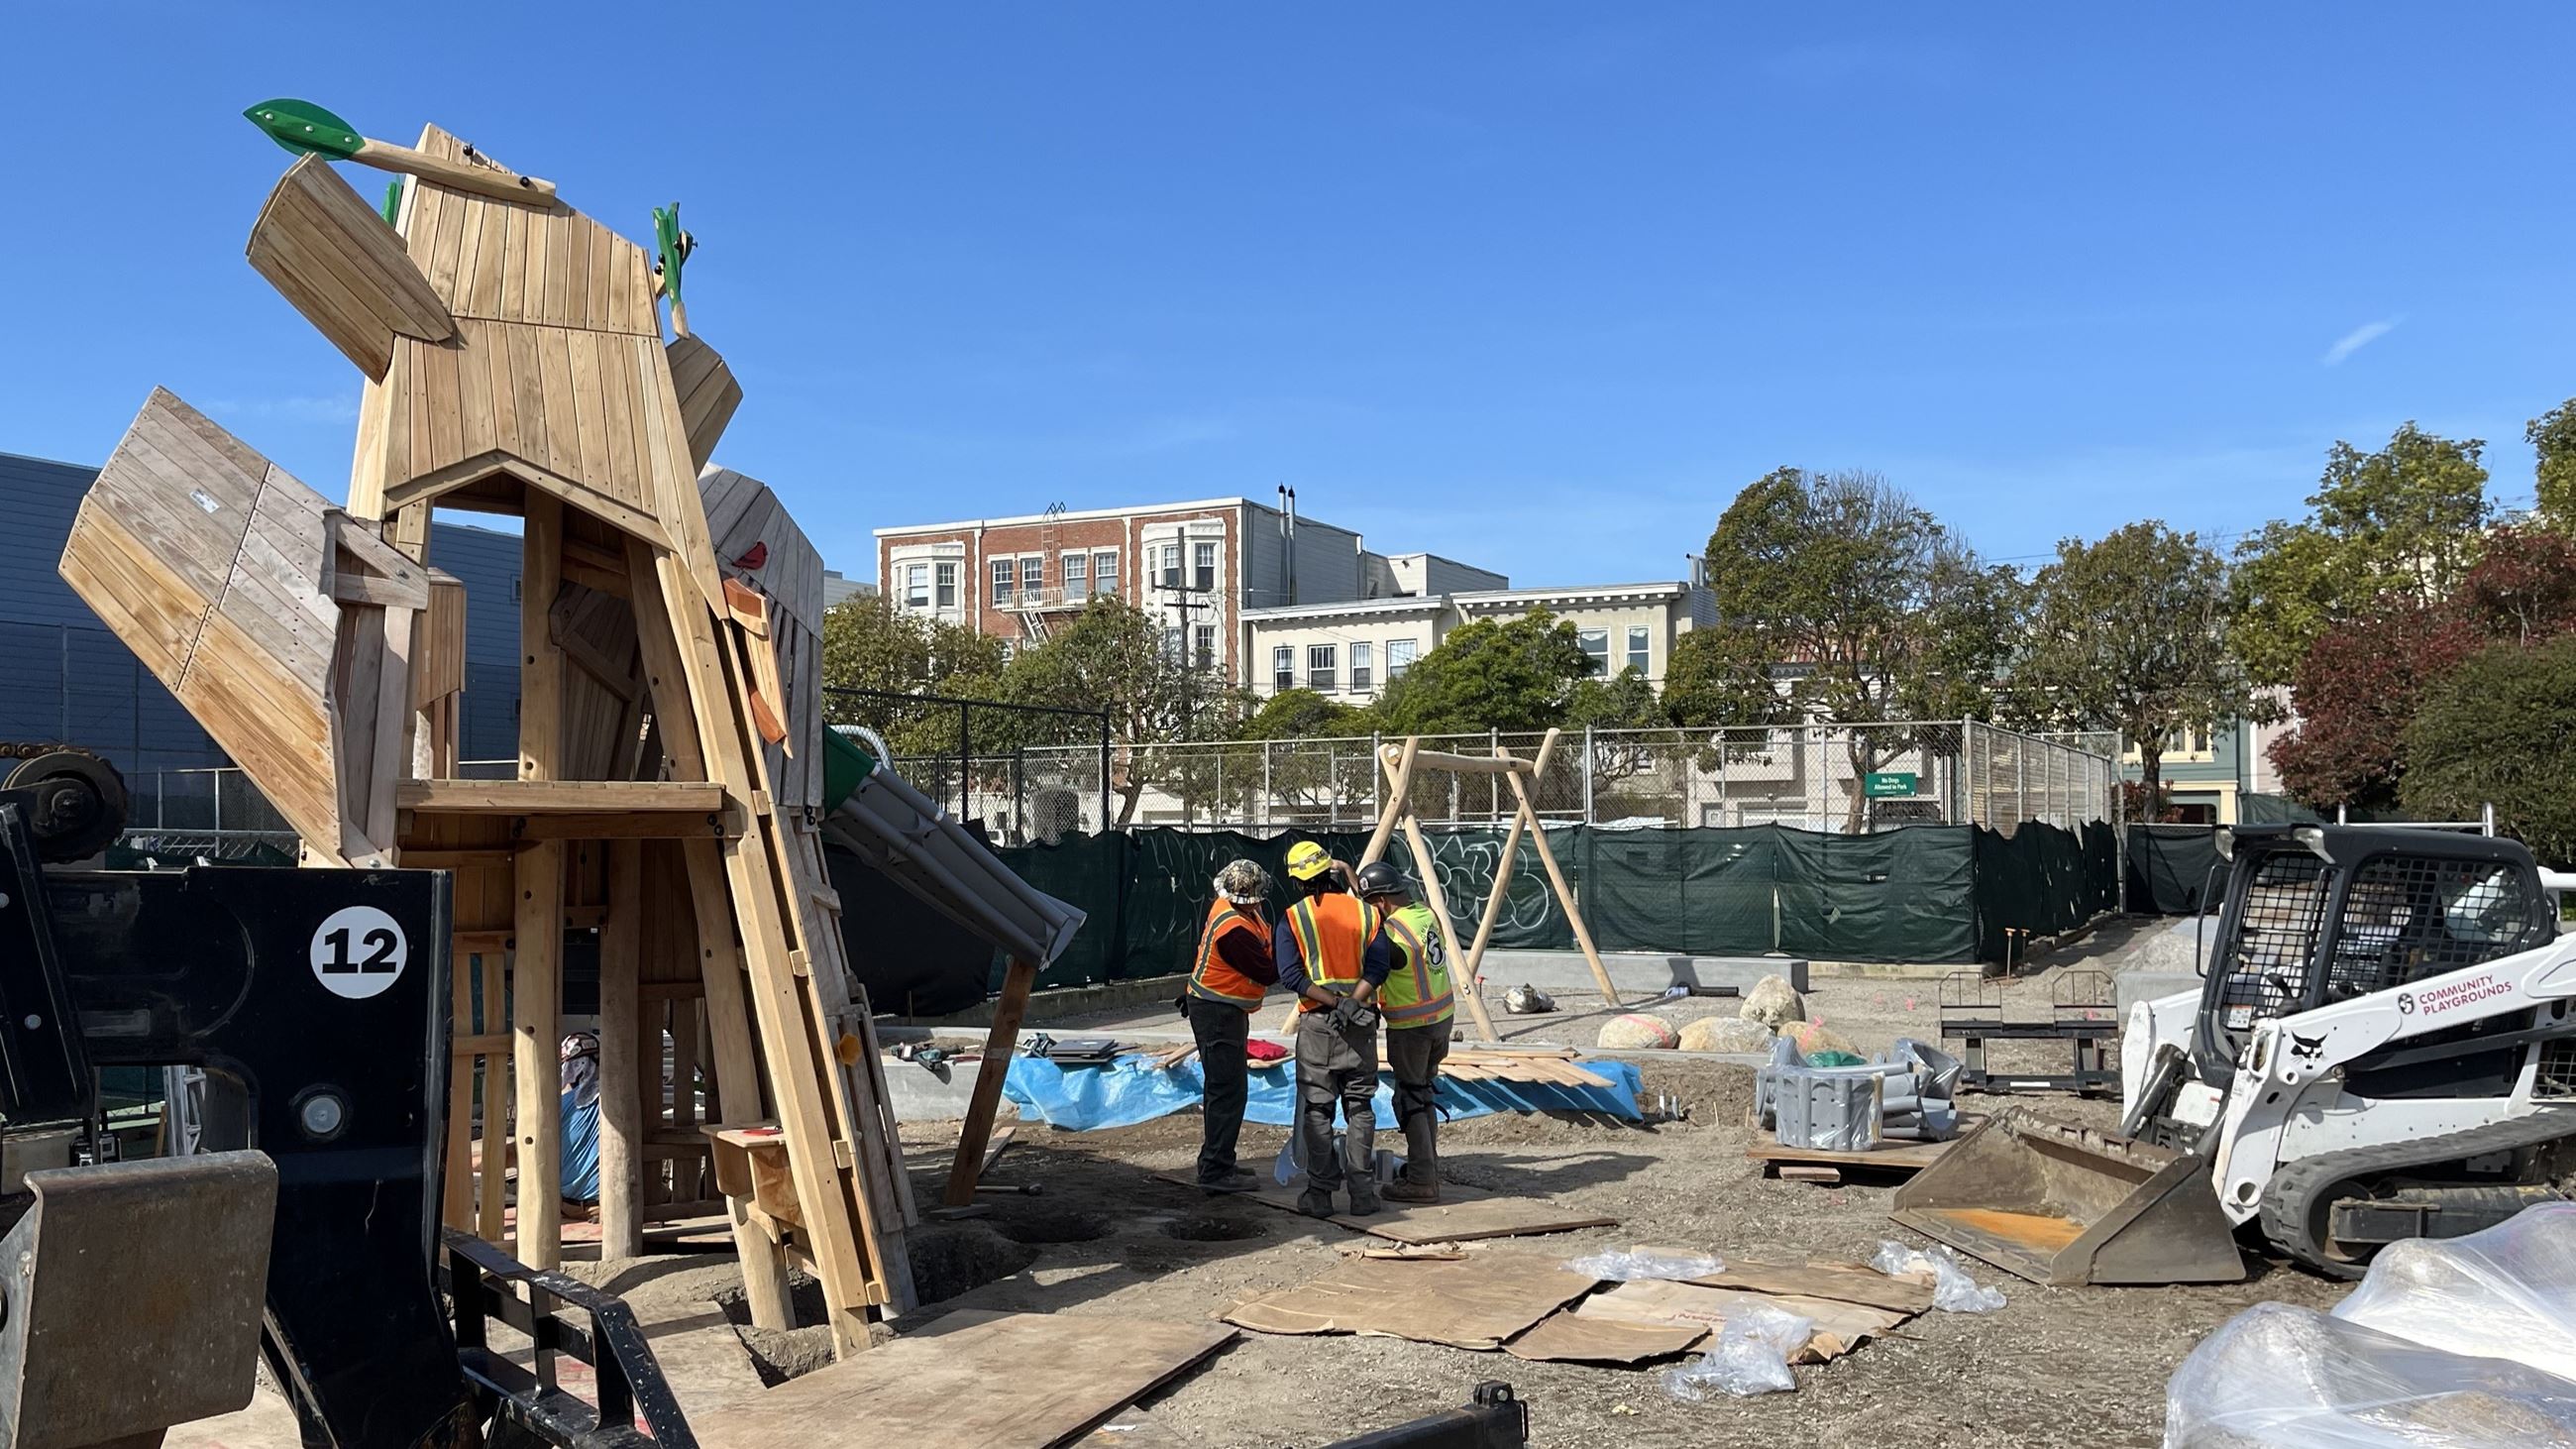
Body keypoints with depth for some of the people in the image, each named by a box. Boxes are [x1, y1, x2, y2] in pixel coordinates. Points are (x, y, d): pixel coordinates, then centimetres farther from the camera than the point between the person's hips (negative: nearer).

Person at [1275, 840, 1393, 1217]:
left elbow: (1291, 976, -13)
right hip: (1361, 1024, 2)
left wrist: (1334, 1003, -15)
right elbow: (1377, 966, -9)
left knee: (1317, 1110, 6)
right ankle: (1363, 1193, 10)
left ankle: (1320, 1193, 7)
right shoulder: (1365, 911, 3)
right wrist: (1351, 1002, -14)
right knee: (1360, 1108, 10)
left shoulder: (1293, 919, -4)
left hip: (1317, 1025, -2)